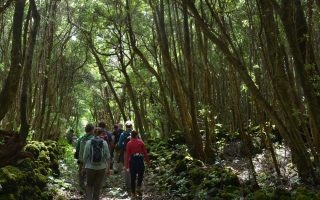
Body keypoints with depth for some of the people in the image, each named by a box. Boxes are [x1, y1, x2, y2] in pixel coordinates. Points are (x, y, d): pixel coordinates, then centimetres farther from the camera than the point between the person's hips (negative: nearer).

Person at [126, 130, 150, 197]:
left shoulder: (129, 143, -1)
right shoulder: (141, 142, -1)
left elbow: (127, 155, -2)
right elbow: (145, 152, -2)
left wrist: (127, 166, 1)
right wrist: (148, 161, 6)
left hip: (132, 160, 1)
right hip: (140, 160, 0)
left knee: (133, 177, 10)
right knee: (140, 175, 18)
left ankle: (133, 193, 16)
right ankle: (139, 187, 0)